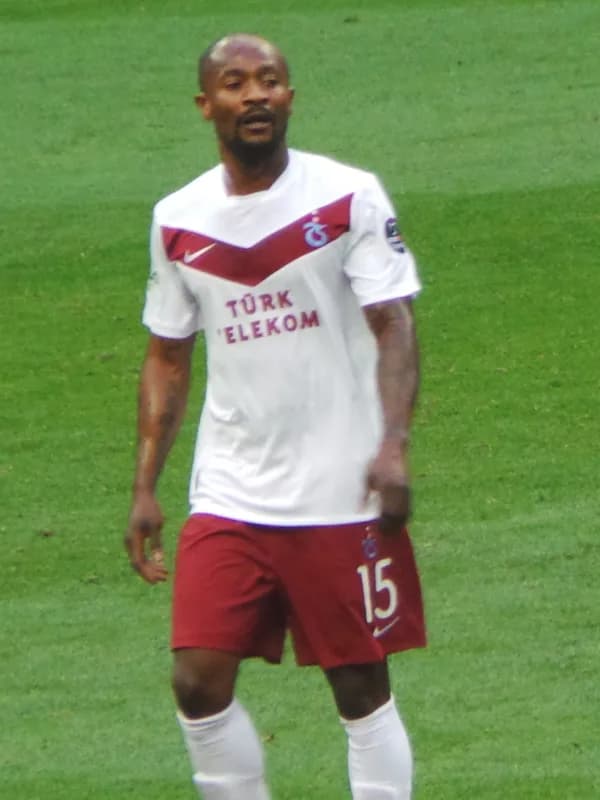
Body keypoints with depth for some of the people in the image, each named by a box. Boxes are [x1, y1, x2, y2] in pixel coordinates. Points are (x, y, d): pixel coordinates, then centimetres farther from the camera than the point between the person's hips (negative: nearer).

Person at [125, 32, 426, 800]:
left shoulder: (349, 198, -4)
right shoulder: (178, 220, 7)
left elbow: (394, 326, -8)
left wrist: (392, 443, -23)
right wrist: (145, 487, 9)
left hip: (343, 497, -3)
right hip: (228, 498, 3)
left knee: (361, 686, 2)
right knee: (198, 678, -6)